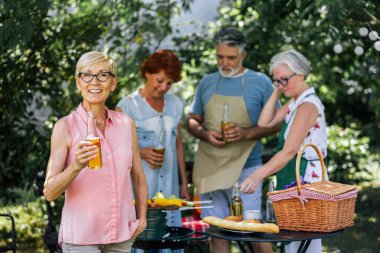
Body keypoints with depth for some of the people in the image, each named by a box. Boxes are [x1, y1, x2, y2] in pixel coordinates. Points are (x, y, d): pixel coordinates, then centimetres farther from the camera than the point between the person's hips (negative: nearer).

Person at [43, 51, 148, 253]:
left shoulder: (126, 124, 4)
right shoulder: (65, 126, -7)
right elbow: (49, 192, -12)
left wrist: (142, 216, 7)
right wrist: (76, 166, -27)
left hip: (121, 236, 4)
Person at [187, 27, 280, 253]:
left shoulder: (260, 82, -1)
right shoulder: (207, 83, 9)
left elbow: (275, 124, 1)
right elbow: (192, 121, 15)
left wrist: (247, 133, -17)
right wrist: (205, 134, -8)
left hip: (245, 168, -3)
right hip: (210, 168, 3)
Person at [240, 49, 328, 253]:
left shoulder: (308, 106, -19)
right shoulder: (295, 102, 12)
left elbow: (289, 151, -27)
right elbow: (265, 122, 7)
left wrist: (258, 176, -33)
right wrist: (277, 93, 1)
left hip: (305, 180, -10)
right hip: (293, 180, 10)